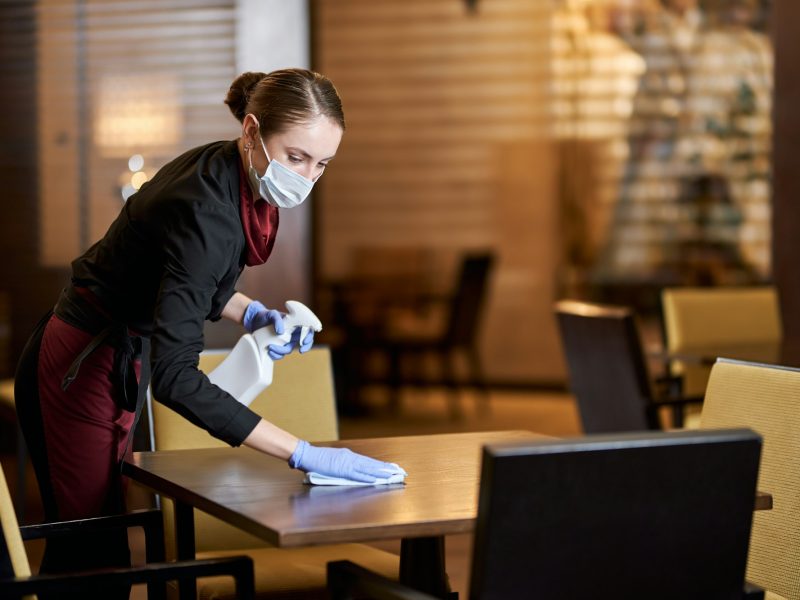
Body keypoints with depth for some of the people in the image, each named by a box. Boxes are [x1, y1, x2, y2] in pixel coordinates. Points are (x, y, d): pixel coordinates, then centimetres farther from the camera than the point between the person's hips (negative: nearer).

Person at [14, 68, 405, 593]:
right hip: (82, 373, -9)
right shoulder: (206, 210, -31)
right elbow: (175, 377, -38)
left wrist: (251, 313, -4)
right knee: (97, 556, -3)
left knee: (79, 549, 18)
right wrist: (304, 454, -40)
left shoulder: (224, 173, -4)